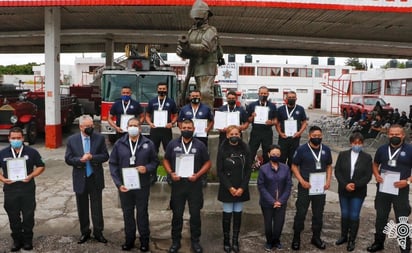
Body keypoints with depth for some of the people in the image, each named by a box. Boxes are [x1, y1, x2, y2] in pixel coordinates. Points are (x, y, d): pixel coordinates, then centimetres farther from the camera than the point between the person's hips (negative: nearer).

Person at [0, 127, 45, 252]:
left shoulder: (31, 152, -1)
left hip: (28, 189, -1)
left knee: (28, 216, 6)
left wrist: (31, 176, -12)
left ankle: (28, 240, 20)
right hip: (10, 190, 2)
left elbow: (41, 166, 4)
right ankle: (17, 240, 24)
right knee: (13, 217, 10)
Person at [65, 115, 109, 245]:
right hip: (80, 179, 1)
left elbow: (105, 156, -5)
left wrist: (92, 157, -21)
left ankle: (98, 232, 21)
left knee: (97, 207, 7)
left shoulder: (100, 138, -3)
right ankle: (85, 232, 28)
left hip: (96, 178, -1)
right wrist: (80, 160, -21)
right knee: (82, 208, 13)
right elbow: (68, 159, -3)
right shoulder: (72, 140, -2)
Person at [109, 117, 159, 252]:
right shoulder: (119, 144, 0)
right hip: (124, 186, 1)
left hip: (142, 185, -1)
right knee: (127, 213, 12)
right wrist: (118, 183, -7)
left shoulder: (148, 144, -2)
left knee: (142, 213, 9)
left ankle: (144, 241, 23)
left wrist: (147, 168, -17)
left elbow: (155, 161, 4)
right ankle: (129, 240, 27)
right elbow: (113, 164, 1)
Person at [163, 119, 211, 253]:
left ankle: (195, 241, 22)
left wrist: (198, 175, -10)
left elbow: (208, 163, 4)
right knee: (177, 214, 9)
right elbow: (166, 160, 11)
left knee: (195, 214, 7)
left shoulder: (200, 145, 1)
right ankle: (175, 241, 24)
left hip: (194, 184, -1)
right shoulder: (172, 144, 4)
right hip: (178, 184, 1)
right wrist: (170, 173, -6)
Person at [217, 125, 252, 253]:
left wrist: (242, 187, -8)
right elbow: (220, 171, -6)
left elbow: (248, 170, 0)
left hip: (241, 188, 2)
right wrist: (229, 187, -12)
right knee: (227, 214, 3)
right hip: (227, 188, -2)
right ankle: (226, 241, 17)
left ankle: (235, 241, 20)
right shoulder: (222, 149, -5)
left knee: (238, 214, 8)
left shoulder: (245, 149, 0)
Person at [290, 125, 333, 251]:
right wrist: (302, 181, -15)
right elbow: (294, 166, -4)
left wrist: (328, 180, -1)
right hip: (305, 186, -4)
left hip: (320, 187, 4)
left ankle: (316, 237, 29)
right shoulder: (302, 149, -9)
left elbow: (329, 166, 13)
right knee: (301, 213, 2)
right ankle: (296, 238, 16)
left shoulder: (326, 149, 4)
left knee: (318, 214, 14)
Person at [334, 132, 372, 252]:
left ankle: (352, 240, 17)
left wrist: (355, 185, -17)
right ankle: (343, 236, 29)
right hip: (344, 190, 2)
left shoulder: (367, 157, -3)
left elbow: (368, 176, -6)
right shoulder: (343, 155, 1)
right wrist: (345, 185, -14)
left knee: (354, 216, 3)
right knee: (344, 214, 13)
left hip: (358, 192, -2)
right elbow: (337, 172, -2)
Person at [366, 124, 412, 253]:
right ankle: (378, 243, 30)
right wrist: (376, 175, -1)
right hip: (382, 189, 4)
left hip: (400, 190, -3)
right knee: (380, 217, 14)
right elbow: (375, 164, 17)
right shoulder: (382, 149, 5)